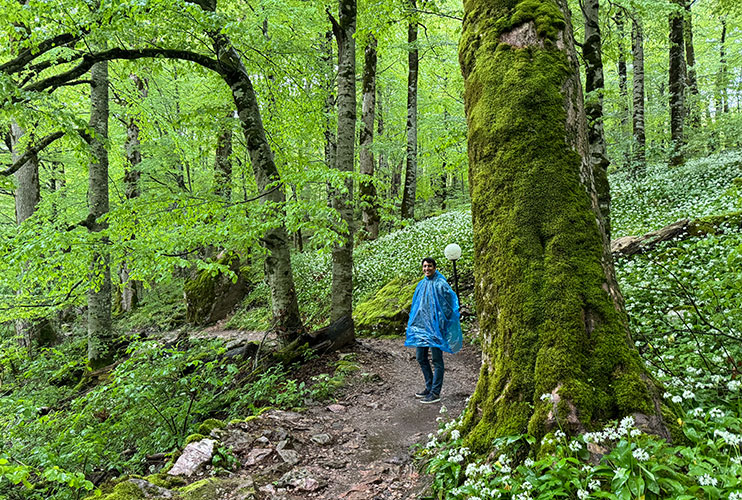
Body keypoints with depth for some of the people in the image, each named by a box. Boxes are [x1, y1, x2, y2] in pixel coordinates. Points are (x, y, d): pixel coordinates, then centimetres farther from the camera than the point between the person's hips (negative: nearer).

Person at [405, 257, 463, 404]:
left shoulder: (440, 284, -10)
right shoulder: (421, 284, 12)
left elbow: (449, 305, -11)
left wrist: (442, 325, -14)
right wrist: (412, 324, 18)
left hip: (434, 327, -8)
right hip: (421, 326, 8)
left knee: (436, 360, 0)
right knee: (421, 357, 13)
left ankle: (435, 393, 7)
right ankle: (429, 387, 27)